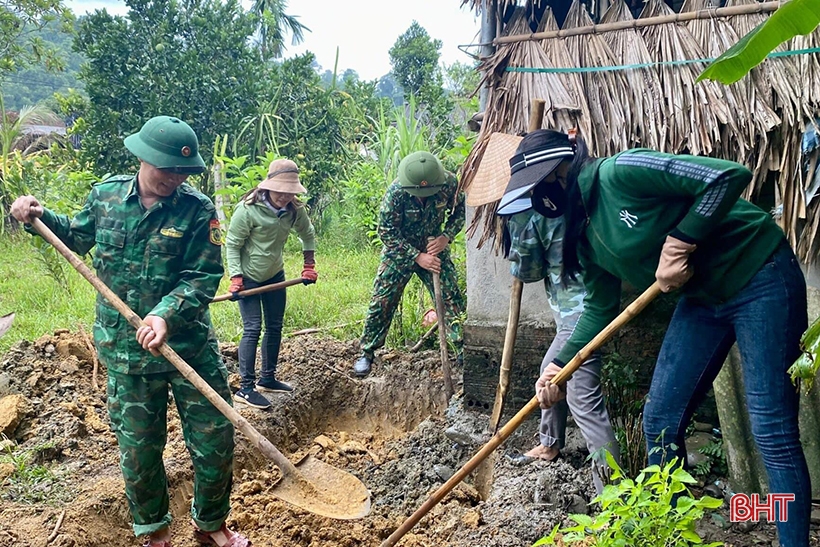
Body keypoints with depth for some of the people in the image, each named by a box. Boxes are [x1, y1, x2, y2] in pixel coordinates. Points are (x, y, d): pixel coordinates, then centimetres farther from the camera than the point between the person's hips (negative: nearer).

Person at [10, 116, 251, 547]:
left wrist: (166, 315, -28)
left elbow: (203, 278, -15)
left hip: (192, 347, -1)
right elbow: (77, 237, 21)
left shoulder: (198, 210, -9)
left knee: (214, 441, 6)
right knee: (138, 449, 13)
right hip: (126, 354, 2)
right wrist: (40, 217, 8)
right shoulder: (105, 195, 1)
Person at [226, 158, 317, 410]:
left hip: (275, 275, 6)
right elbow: (232, 244, -16)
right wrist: (236, 277, -21)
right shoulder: (248, 209, -23)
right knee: (253, 329, -9)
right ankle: (245, 388, -2)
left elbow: (308, 234, 9)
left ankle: (267, 378, 26)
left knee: (275, 327, 11)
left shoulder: (294, 209, -9)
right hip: (249, 277, -6)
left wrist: (309, 265, 6)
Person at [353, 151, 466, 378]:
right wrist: (418, 257, -24)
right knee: (381, 302, -1)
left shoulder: (449, 183, -21)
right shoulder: (396, 192, -29)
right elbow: (387, 232, -20)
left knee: (451, 299, -1)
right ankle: (366, 354, 14)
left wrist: (446, 236, -17)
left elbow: (459, 210, -2)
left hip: (434, 249, 2)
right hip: (399, 251, -2)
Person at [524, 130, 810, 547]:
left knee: (772, 431, -8)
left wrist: (678, 245, -25)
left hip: (760, 277, -8)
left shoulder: (620, 172, -22)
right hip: (703, 297, 8)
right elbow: (600, 310, 10)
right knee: (660, 420, 7)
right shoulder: (586, 237, 4)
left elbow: (730, 175, -26)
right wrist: (558, 366, 2)